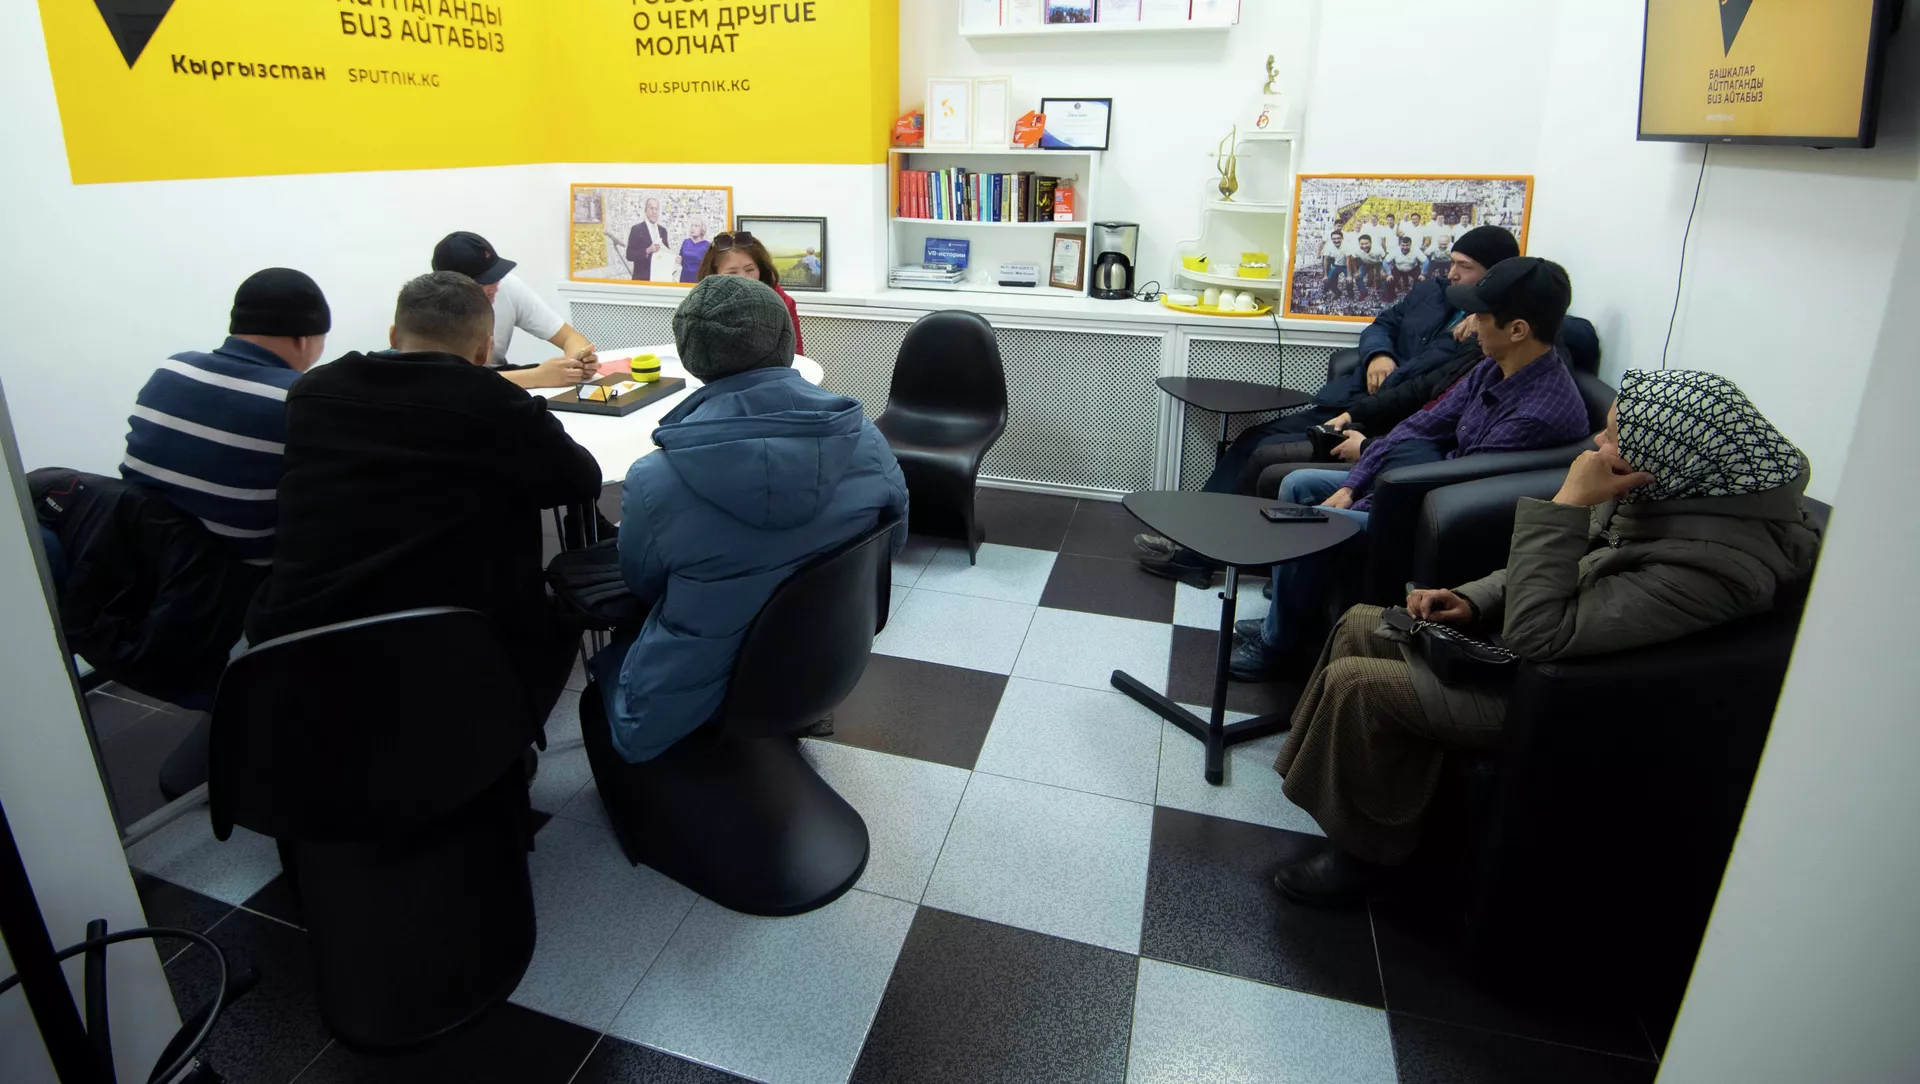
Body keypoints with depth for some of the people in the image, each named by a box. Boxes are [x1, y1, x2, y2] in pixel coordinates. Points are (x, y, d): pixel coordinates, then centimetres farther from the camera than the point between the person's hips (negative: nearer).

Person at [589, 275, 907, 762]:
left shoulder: (655, 482, -25)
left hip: (682, 717, -3)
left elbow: (642, 582, -3)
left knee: (614, 653, 30)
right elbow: (893, 541, 4)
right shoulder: (866, 440, -16)